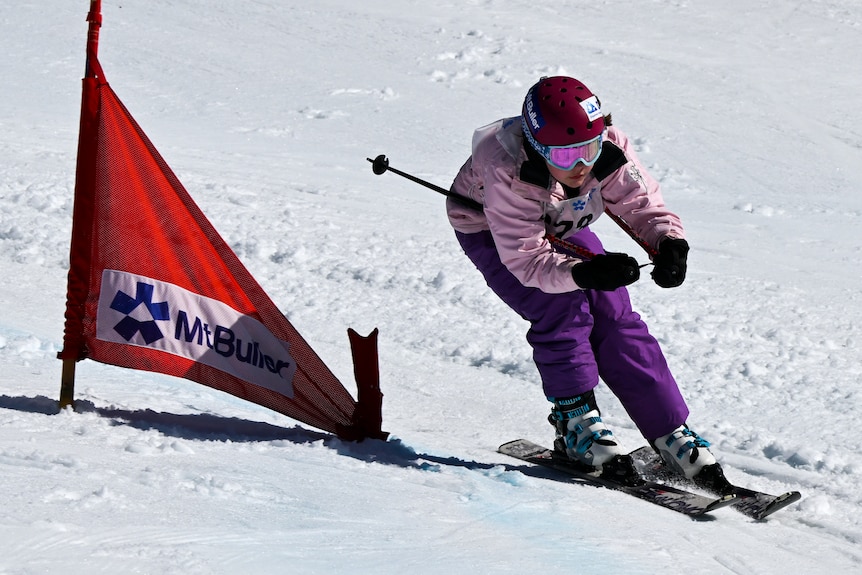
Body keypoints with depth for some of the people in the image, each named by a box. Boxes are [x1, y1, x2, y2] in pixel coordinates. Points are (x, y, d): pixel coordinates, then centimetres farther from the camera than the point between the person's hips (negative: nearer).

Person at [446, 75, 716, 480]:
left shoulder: (609, 151, -32)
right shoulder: (508, 173, -43)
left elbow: (643, 204, -26)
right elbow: (527, 258, -41)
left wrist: (670, 244, -48)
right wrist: (585, 272, -57)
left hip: (562, 228, 4)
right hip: (489, 231, -4)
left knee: (613, 316, -9)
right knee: (561, 306, -26)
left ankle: (671, 433, -4)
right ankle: (575, 418, -8)